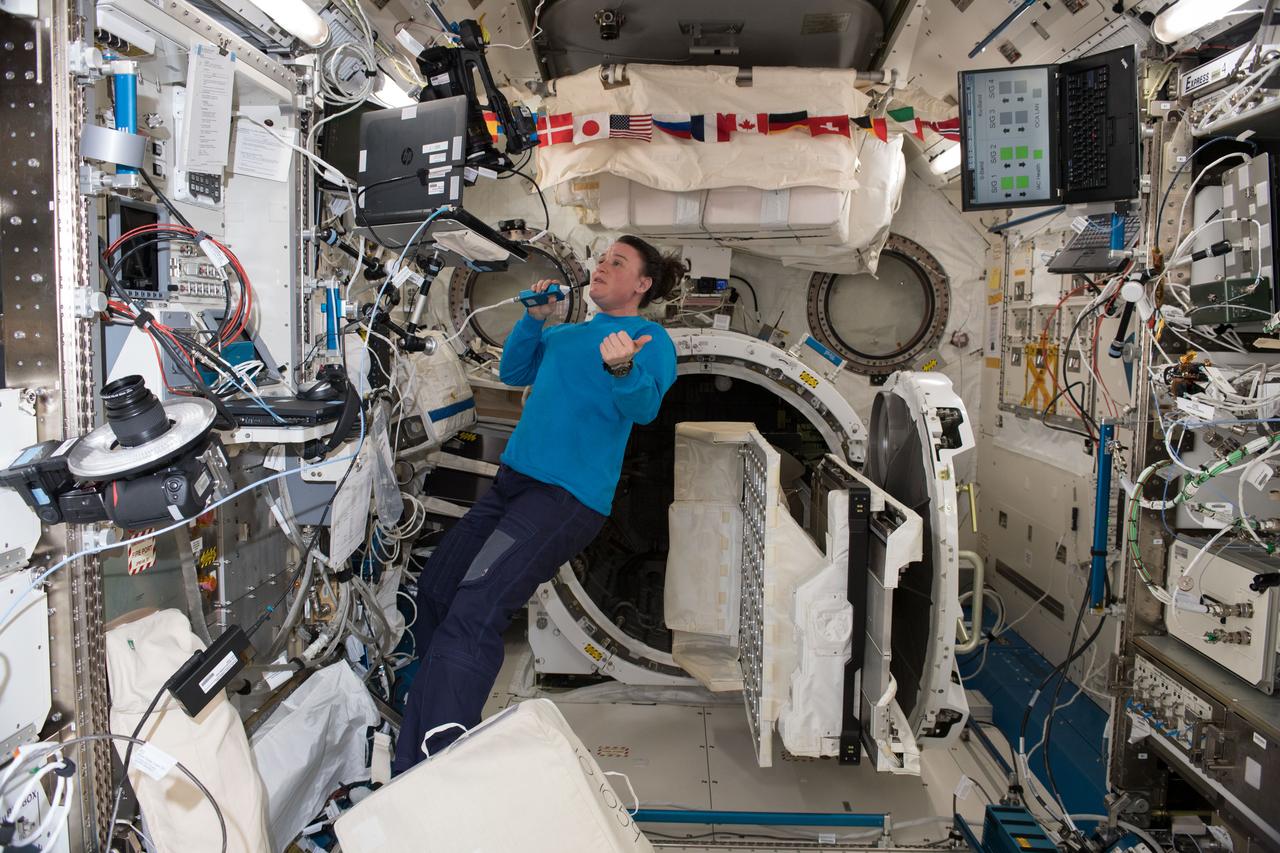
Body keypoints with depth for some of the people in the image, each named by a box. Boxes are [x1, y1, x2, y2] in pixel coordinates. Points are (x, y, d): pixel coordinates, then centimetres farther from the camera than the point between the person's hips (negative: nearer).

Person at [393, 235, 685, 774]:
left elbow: (644, 408, -15)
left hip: (570, 496, -8)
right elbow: (513, 372, 27)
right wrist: (536, 318, 14)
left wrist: (622, 368, -35)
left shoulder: (652, 340, 1)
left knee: (474, 607, -25)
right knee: (433, 594, 8)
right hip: (512, 480, 8)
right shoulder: (566, 334, 25)